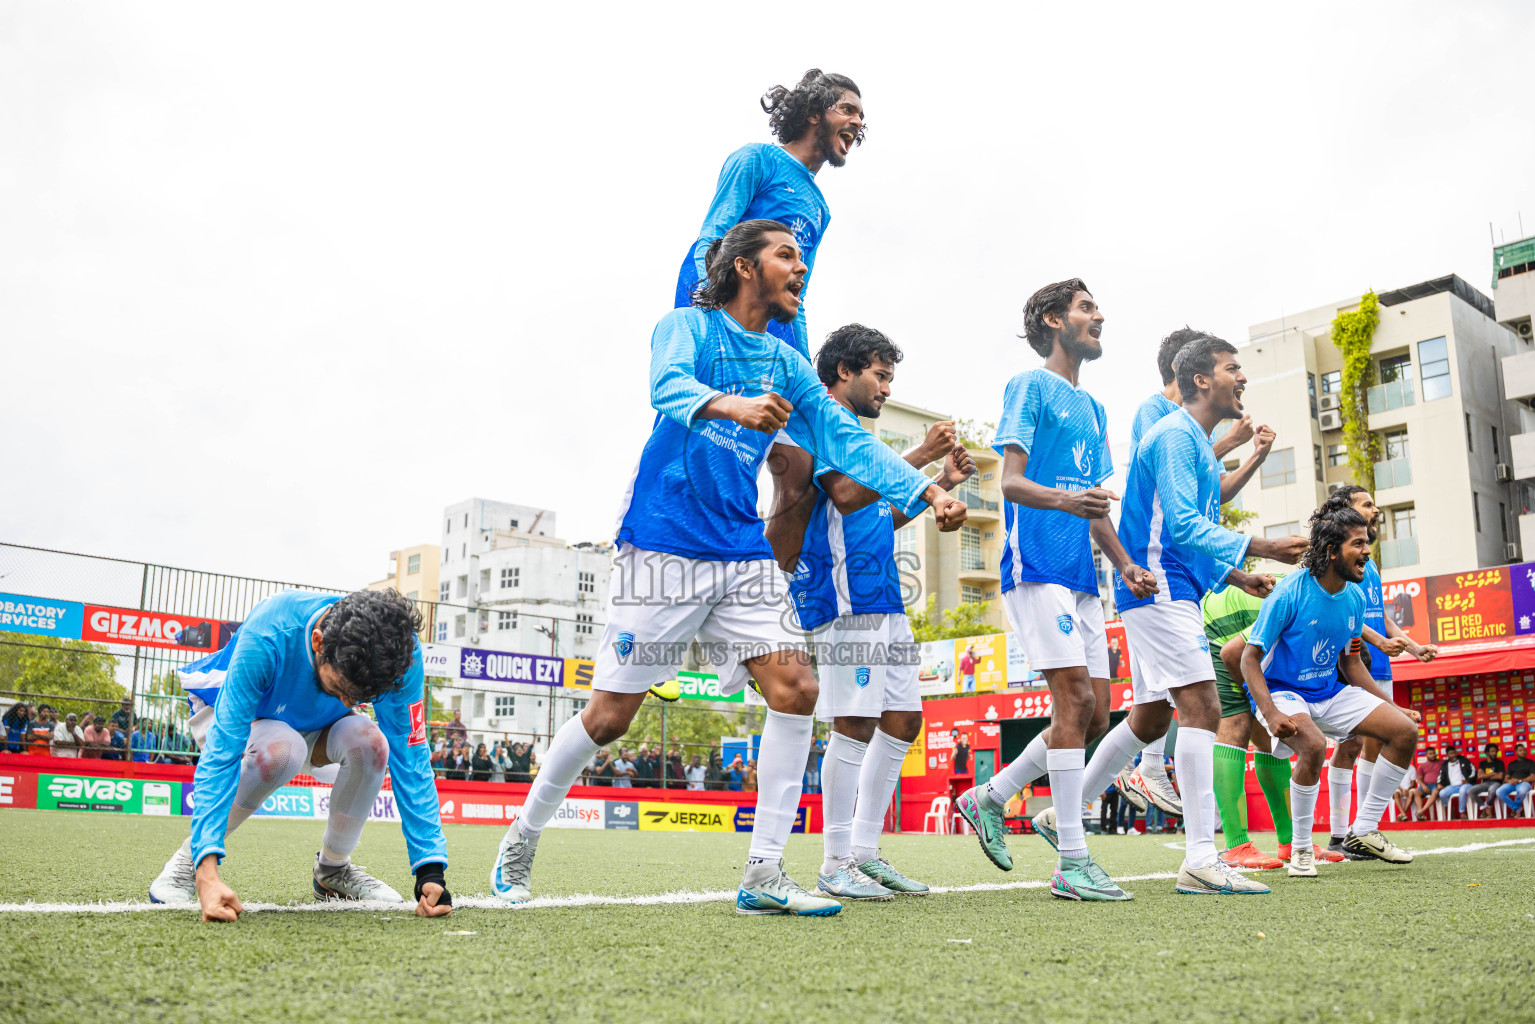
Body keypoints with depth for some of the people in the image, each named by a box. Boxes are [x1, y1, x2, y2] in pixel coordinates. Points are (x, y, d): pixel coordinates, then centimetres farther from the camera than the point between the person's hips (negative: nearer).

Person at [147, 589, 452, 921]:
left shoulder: (398, 651, -32)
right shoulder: (266, 637, -41)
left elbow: (409, 758, -26)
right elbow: (221, 753, -42)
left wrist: (430, 868, -32)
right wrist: (207, 872, -51)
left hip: (313, 725, 3)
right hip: (225, 712, -3)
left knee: (369, 741, -29)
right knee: (283, 748, -37)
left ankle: (333, 869, -5)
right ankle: (192, 856, -13)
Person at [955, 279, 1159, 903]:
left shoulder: (1092, 409, 25)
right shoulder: (1030, 387, 0)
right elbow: (1011, 481, -10)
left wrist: (1125, 564, 11)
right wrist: (1064, 499, -29)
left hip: (1080, 574, 9)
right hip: (1037, 564, -8)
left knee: (1094, 714, 4)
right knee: (1075, 697, -14)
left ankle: (989, 798, 18)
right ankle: (1071, 861, -10)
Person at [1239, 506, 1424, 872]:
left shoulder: (1354, 597, 1)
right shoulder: (1291, 592, -20)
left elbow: (1350, 663, 15)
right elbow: (1250, 658, -20)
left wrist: (1392, 706, 12)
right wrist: (1271, 714, -33)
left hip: (1330, 692, 7)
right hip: (1282, 692, -7)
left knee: (1405, 731, -4)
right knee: (1314, 744, -36)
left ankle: (1363, 831, 9)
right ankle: (1301, 849, -15)